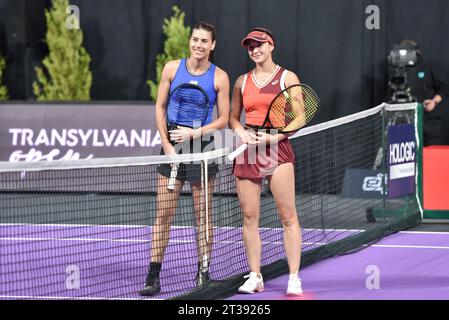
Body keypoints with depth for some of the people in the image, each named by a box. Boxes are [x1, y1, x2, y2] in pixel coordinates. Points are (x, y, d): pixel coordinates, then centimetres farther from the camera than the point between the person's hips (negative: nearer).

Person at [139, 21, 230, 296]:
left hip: (202, 149, -1)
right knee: (163, 214, -1)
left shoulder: (219, 77, -2)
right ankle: (154, 277, 1)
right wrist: (167, 143, -4)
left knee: (203, 214, 4)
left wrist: (194, 133, -14)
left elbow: (223, 119, -1)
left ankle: (203, 273, 13)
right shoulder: (172, 69, 2)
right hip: (173, 147, 1)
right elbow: (160, 108, 6)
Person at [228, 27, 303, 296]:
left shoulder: (287, 78, 3)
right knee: (250, 216, 2)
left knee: (288, 216, -7)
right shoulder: (242, 81, 13)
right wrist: (242, 132, -2)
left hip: (277, 147, -4)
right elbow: (233, 117, 20)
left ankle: (294, 278, -5)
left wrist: (275, 136, -13)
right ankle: (255, 277, 10)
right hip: (248, 150, 4)